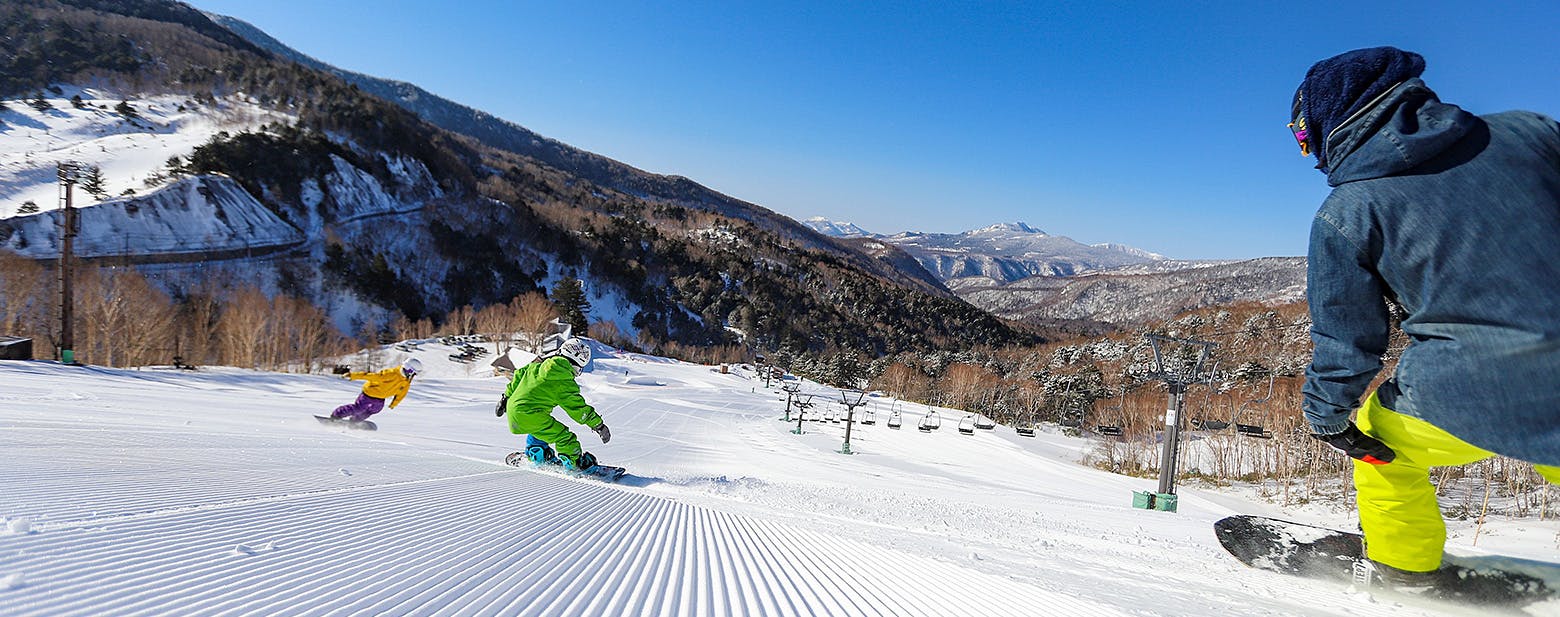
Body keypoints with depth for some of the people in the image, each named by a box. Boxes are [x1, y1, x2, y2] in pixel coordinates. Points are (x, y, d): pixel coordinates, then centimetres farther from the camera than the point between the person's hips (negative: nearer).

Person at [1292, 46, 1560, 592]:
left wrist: (1328, 418, 13)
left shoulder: (1344, 213, -8)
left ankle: (1405, 561, 36)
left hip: (1470, 399, -3)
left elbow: (1345, 335, -1)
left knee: (1376, 428, 25)